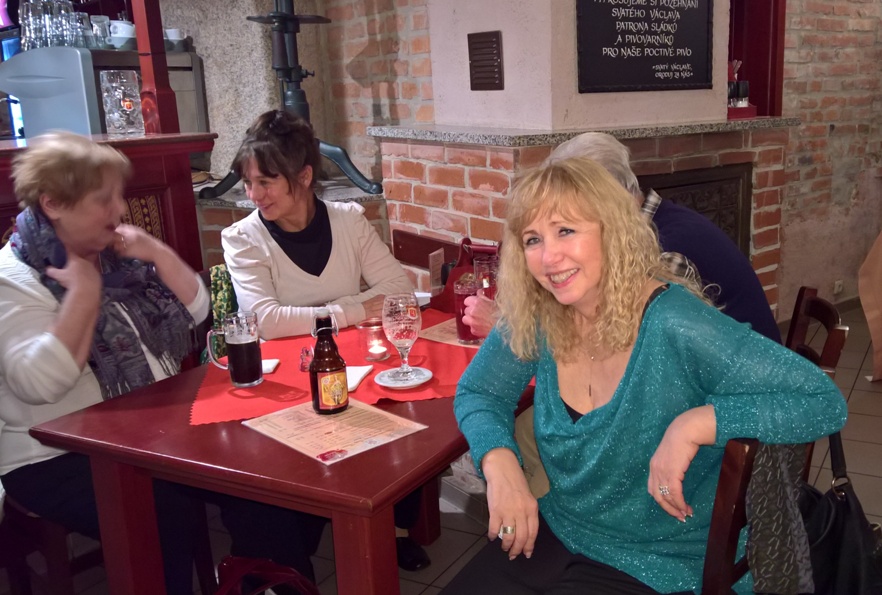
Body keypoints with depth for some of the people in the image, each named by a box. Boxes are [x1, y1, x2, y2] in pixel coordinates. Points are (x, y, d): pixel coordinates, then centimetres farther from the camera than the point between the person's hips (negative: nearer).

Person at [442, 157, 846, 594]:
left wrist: (697, 423, -34)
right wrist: (499, 460, -14)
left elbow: (824, 402, -24)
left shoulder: (674, 326, -25)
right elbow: (477, 391, 5)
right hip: (555, 537, 5)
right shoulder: (534, 319, -9)